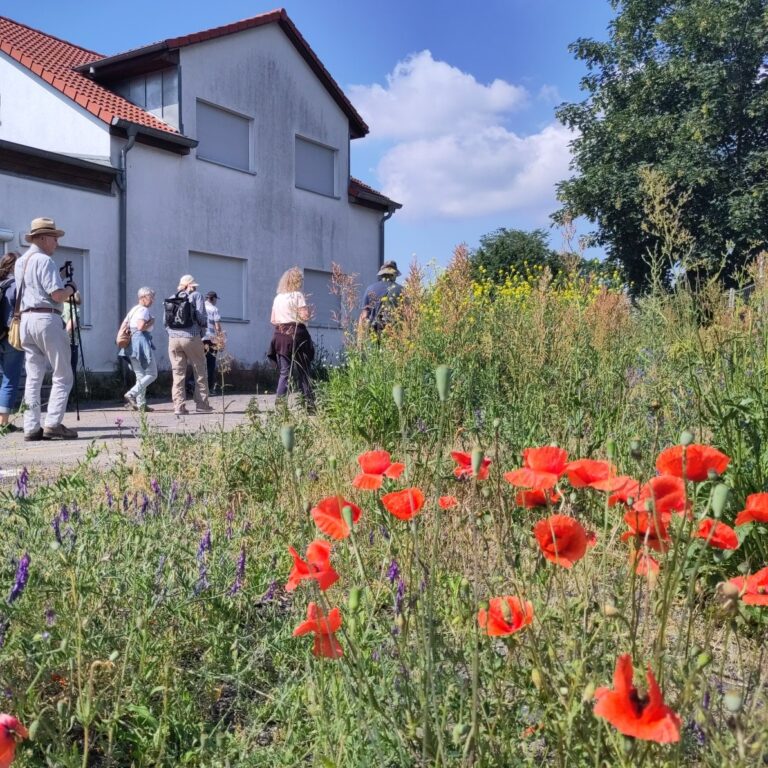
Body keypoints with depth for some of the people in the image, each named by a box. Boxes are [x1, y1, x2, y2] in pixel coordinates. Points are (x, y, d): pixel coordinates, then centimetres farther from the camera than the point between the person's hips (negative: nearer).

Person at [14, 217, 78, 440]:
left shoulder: (19, 263, 19)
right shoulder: (44, 261, -9)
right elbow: (57, 294, -16)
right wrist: (71, 288, 4)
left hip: (25, 319, 8)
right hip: (46, 319, -8)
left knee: (33, 377, 7)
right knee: (62, 376, -2)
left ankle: (31, 427, 5)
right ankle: (53, 423, -8)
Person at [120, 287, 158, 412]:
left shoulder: (133, 309, 19)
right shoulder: (144, 310, -10)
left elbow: (124, 325, 19)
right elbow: (141, 327, -22)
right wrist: (151, 322, -7)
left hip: (132, 344, 10)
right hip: (142, 341, -10)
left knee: (140, 375, 12)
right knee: (152, 374, -5)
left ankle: (141, 403, 10)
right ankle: (131, 394, -16)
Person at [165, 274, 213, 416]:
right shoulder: (196, 296, 2)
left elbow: (165, 321, 11)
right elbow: (201, 317, -8)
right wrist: (203, 330, 11)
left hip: (173, 339, 4)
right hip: (191, 338, -4)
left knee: (178, 373, 4)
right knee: (200, 372, 8)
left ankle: (179, 405, -2)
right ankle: (202, 404, 9)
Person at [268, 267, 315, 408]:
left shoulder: (278, 297, 12)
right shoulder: (298, 295, -5)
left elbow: (273, 320, 14)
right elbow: (305, 316, -13)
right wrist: (308, 311, 7)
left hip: (280, 336, 5)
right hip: (296, 335, -5)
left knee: (284, 372, 7)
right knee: (302, 371, 2)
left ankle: (279, 402, -1)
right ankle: (309, 402, 3)